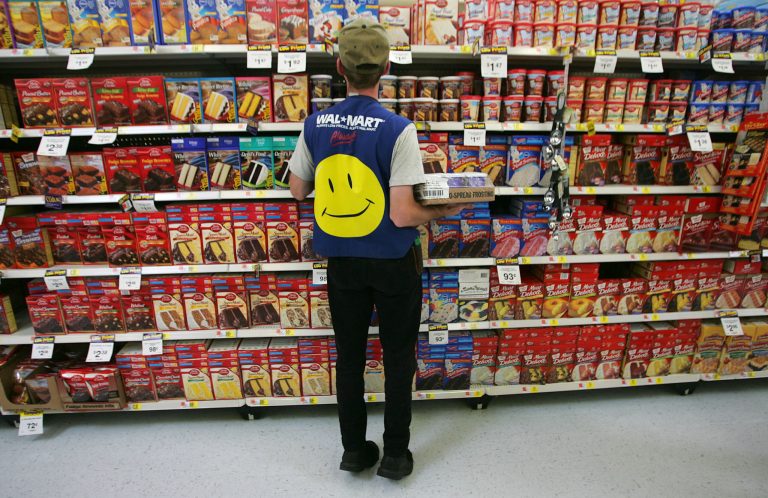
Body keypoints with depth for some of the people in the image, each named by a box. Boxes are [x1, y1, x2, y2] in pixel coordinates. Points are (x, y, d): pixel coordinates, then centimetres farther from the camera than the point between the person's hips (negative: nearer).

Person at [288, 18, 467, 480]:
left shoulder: (316, 124, -4)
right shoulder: (398, 129, -17)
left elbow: (298, 189, 7)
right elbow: (403, 216, -22)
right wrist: (446, 210, -4)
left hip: (341, 260, 4)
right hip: (392, 262, -3)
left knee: (350, 355, 18)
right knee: (399, 358, 16)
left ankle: (354, 449, 35)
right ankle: (396, 454, 31)